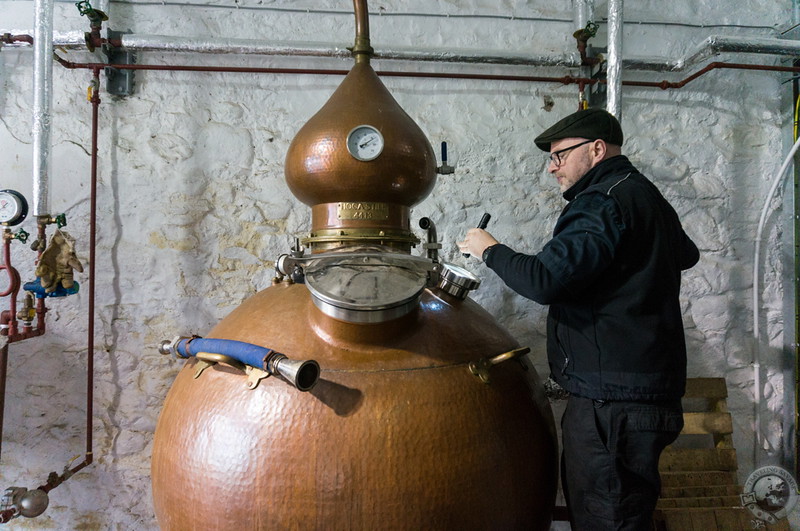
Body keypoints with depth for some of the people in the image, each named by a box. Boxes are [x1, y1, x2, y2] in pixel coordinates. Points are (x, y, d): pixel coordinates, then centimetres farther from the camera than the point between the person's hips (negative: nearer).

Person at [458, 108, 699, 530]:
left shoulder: (603, 201, -13)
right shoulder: (648, 197, 20)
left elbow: (544, 280, -23)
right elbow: (687, 254, 39)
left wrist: (490, 250, -7)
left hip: (612, 400, -11)